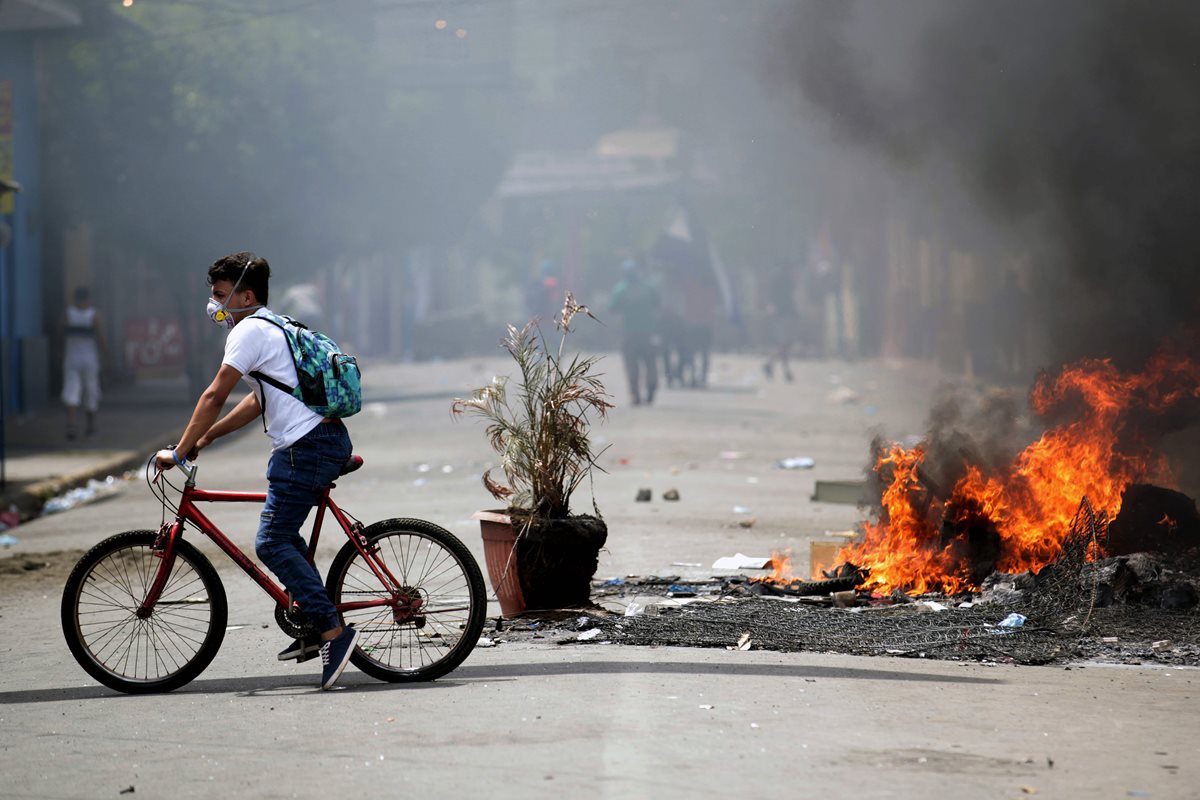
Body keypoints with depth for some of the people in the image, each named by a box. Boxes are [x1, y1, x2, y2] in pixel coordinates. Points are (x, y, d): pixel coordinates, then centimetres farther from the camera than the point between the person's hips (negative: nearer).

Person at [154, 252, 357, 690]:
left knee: (271, 544, -9)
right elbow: (259, 400, 27)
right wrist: (205, 438, 24)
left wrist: (179, 452, -7)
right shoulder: (274, 328, 23)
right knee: (283, 532, 21)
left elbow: (214, 397, -12)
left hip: (304, 448, -10)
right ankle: (316, 627, 21)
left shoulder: (250, 330, -8)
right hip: (330, 440, 10)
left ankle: (334, 630, -17)